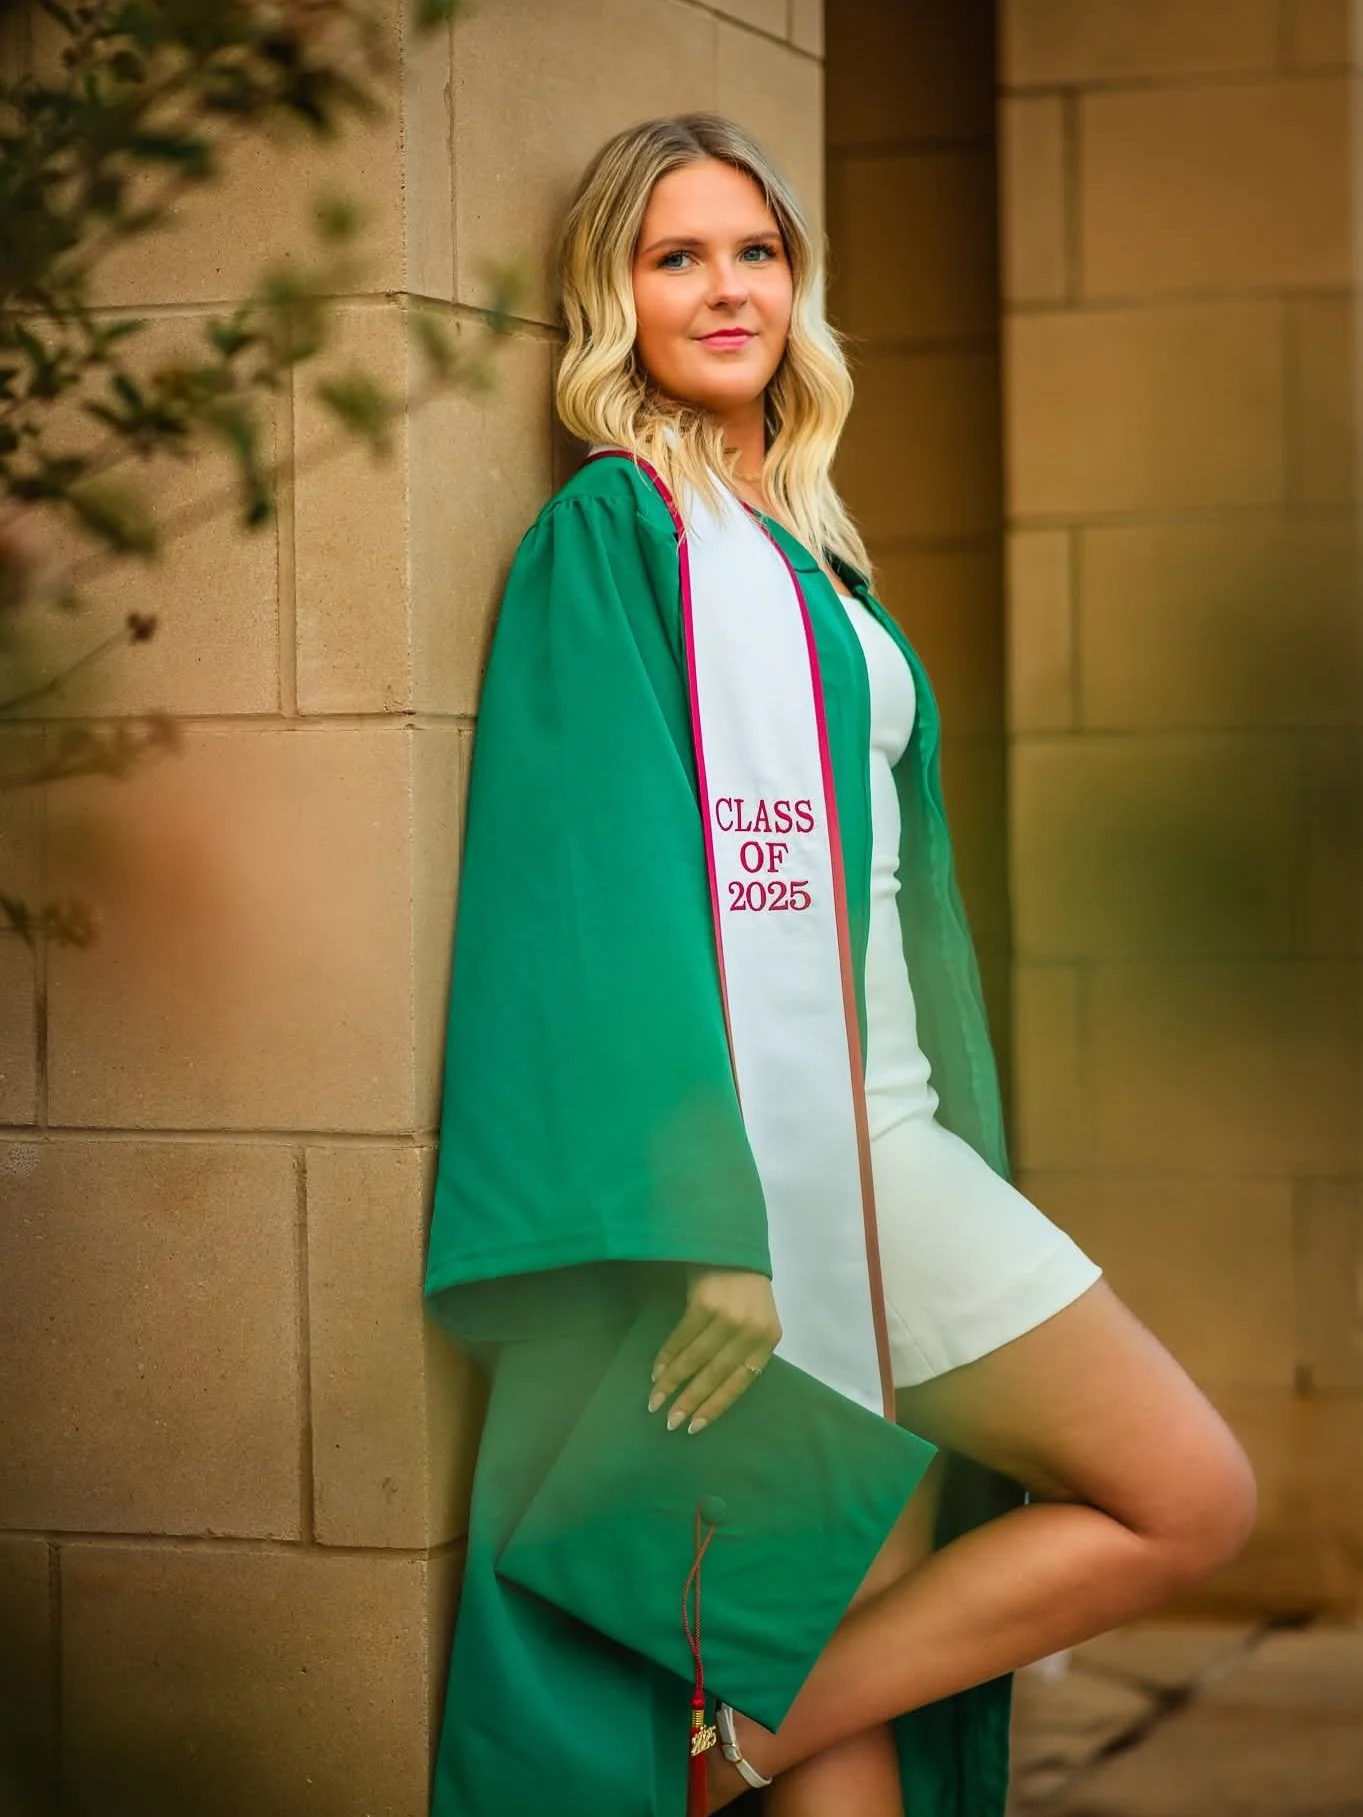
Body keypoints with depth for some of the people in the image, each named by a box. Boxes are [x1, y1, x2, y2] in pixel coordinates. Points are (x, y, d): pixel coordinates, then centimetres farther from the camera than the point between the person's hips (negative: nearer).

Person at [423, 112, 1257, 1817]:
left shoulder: (802, 553, 19)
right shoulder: (614, 526, -6)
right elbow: (603, 882, -15)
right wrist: (698, 1218, -23)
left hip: (877, 1130, 7)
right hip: (761, 1141, -7)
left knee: (878, 1630, 2)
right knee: (1188, 1497, -7)